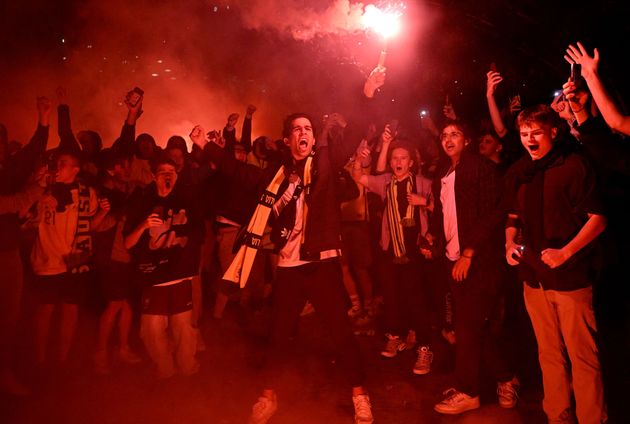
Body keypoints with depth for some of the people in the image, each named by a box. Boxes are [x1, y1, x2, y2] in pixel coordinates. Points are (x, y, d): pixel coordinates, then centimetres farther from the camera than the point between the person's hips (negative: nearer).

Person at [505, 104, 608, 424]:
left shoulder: (573, 164, -7)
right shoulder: (521, 171, 9)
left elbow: (598, 218, -9)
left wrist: (565, 252, -20)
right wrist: (510, 244, 1)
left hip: (570, 276, -5)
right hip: (534, 276, 5)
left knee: (582, 355, 2)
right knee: (549, 353, 15)